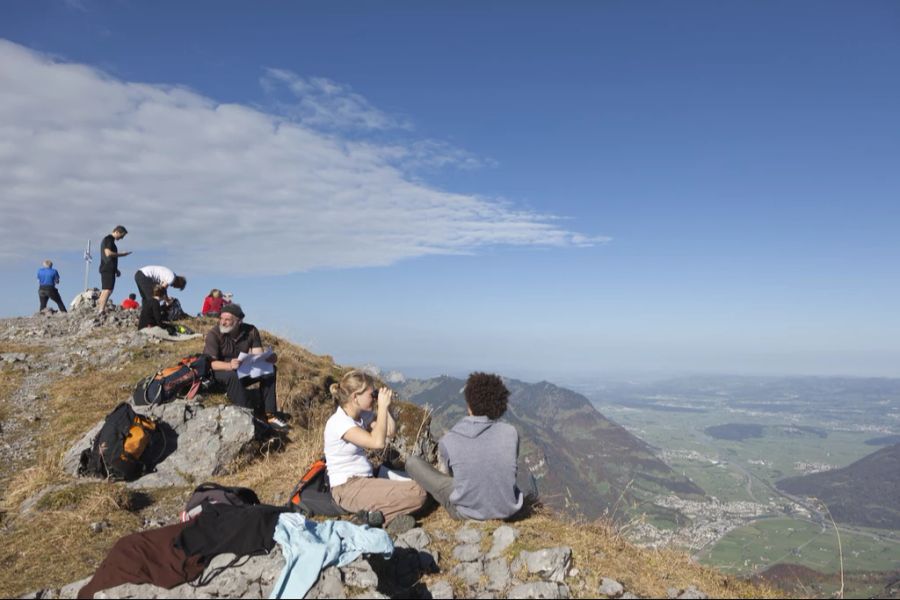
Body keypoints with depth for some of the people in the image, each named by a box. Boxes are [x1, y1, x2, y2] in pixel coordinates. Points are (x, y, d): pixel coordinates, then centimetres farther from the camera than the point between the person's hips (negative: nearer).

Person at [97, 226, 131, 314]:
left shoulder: (108, 240, 23)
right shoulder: (109, 239, -8)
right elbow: (108, 253, -22)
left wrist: (116, 269, 25)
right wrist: (121, 254, -11)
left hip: (107, 269, 10)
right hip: (108, 269, -10)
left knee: (105, 290, 12)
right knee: (108, 289, -14)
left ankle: (99, 309, 13)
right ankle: (101, 310, -19)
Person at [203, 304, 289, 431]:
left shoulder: (251, 331, -4)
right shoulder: (214, 334, -15)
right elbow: (210, 362, -24)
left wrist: (269, 358, -33)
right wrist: (229, 365, -45)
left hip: (244, 371, 4)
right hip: (219, 374, -4)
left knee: (270, 369, -17)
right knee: (232, 375, -38)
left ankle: (269, 415, -21)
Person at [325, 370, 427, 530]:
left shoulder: (363, 415, 8)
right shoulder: (339, 422, -18)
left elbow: (390, 431, 7)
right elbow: (377, 442, -27)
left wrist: (386, 406, -2)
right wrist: (382, 406, -20)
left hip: (364, 481, 10)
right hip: (348, 488, -10)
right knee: (417, 493, -20)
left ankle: (375, 514, -7)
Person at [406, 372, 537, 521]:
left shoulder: (448, 441, -17)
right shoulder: (510, 433, -14)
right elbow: (513, 467, 4)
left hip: (465, 512, -2)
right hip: (507, 510, 2)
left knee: (412, 462, 11)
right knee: (523, 472, 34)